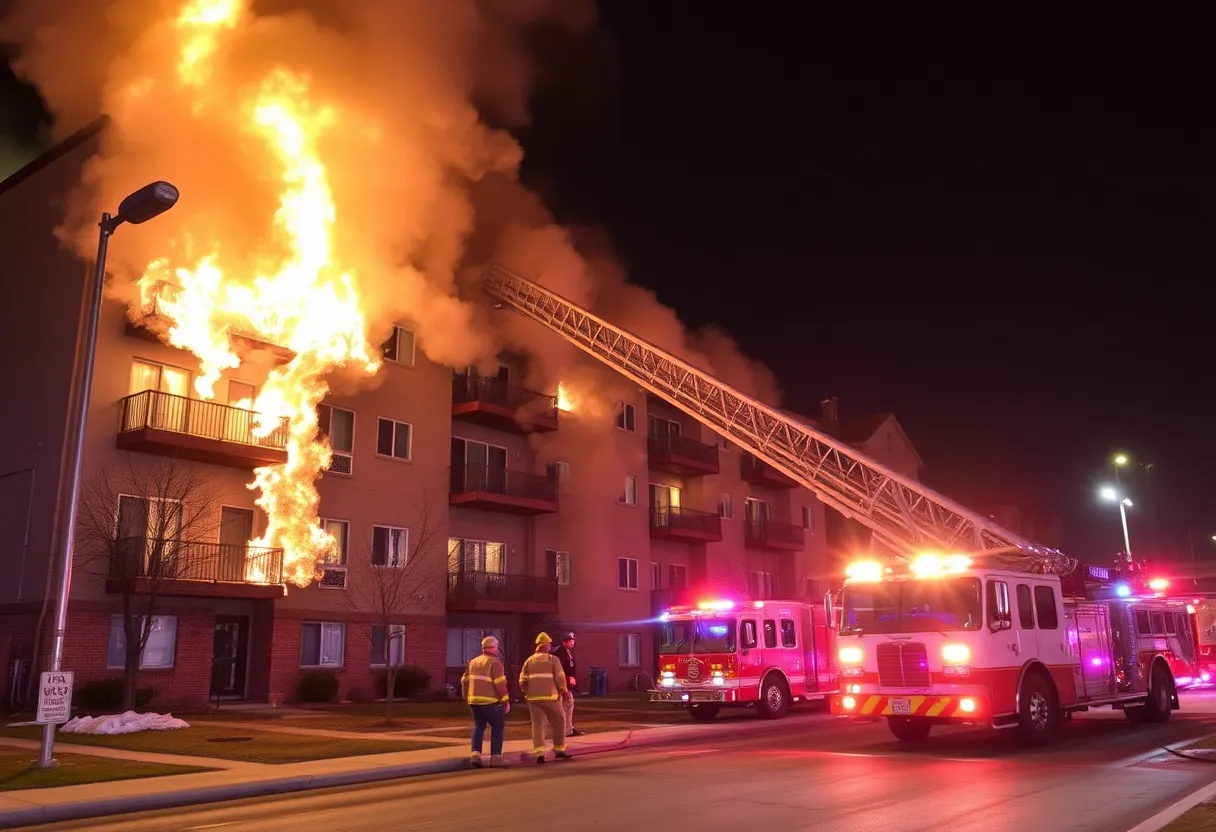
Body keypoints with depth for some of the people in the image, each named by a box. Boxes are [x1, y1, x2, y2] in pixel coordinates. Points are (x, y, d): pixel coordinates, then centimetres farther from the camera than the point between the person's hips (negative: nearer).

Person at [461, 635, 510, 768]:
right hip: (489, 702, -6)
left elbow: (465, 681, 16)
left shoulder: (473, 662, 14)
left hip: (474, 701, 6)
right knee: (498, 727, 7)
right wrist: (506, 701, -10)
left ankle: (475, 754, 1)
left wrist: (467, 698, 25)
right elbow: (500, 684, -15)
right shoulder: (495, 662, -8)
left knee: (478, 727, 17)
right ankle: (495, 757, 3)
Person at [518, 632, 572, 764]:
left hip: (533, 697, 3)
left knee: (537, 724, 6)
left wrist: (527, 692, 20)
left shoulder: (529, 661, 7)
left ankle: (539, 754, -3)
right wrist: (564, 691, 8)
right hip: (550, 697, -3)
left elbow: (522, 680, 6)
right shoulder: (553, 659, -2)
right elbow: (560, 678, -6)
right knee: (558, 722, 12)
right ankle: (559, 750, 16)